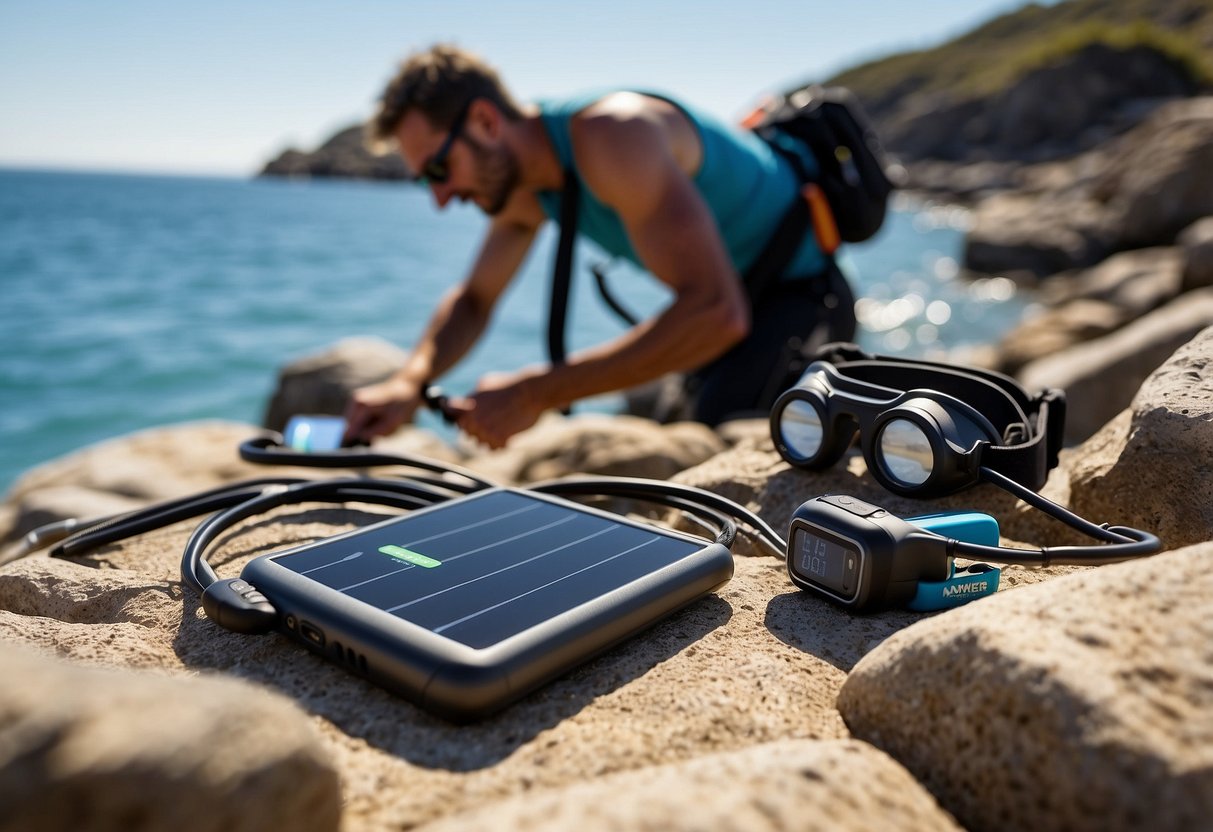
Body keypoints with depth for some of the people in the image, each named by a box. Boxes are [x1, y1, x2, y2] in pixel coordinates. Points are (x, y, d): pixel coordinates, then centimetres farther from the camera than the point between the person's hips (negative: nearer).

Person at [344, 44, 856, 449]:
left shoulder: (611, 134, -34)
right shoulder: (519, 188, -5)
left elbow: (716, 312, -44)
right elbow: (473, 301, 8)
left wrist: (536, 394, -41)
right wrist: (409, 384, -13)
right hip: (730, 302, 9)